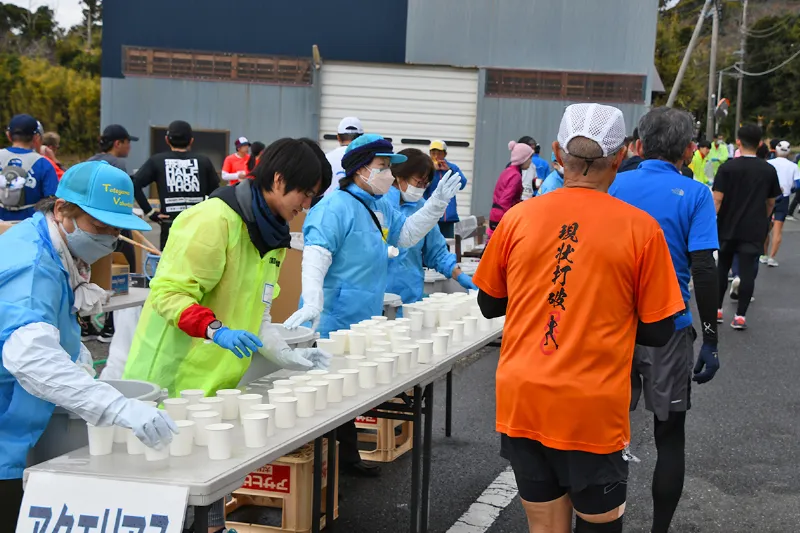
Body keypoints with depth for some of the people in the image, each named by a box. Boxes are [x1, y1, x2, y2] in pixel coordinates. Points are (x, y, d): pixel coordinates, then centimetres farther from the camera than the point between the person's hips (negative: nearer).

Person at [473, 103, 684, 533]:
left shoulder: (517, 218, -2)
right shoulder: (640, 229, -9)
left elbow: (489, 304, 11)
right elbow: (658, 332, -3)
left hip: (522, 401, 3)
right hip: (593, 411, -3)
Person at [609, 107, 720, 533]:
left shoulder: (614, 186, 0)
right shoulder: (694, 195, -8)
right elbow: (703, 270, -14)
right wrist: (710, 341, -7)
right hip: (669, 329, -2)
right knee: (670, 436, 11)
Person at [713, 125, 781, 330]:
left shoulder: (727, 168, -7)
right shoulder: (769, 170, 0)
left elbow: (717, 199, -12)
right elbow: (771, 202, 8)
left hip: (728, 228, 0)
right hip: (754, 230, 0)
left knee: (722, 268, 15)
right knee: (747, 271, 1)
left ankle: (717, 310, 21)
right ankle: (740, 316, -2)